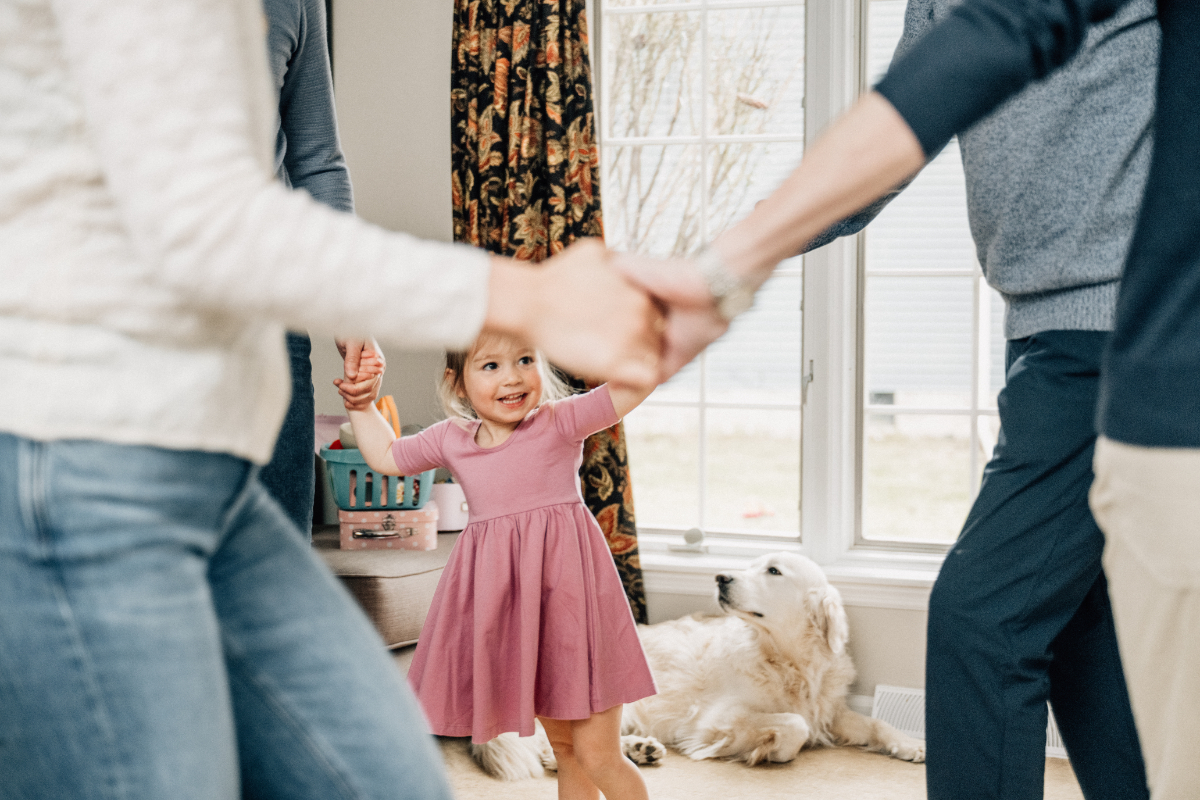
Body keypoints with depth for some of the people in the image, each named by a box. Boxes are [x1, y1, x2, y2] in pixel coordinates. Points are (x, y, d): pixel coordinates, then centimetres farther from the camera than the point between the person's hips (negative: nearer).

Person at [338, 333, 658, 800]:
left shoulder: (561, 422, -5)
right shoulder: (451, 440, 9)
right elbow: (386, 456, 25)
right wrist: (361, 407, 18)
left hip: (566, 593, -5)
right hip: (507, 609, 5)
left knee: (598, 757, -2)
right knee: (563, 749, 18)